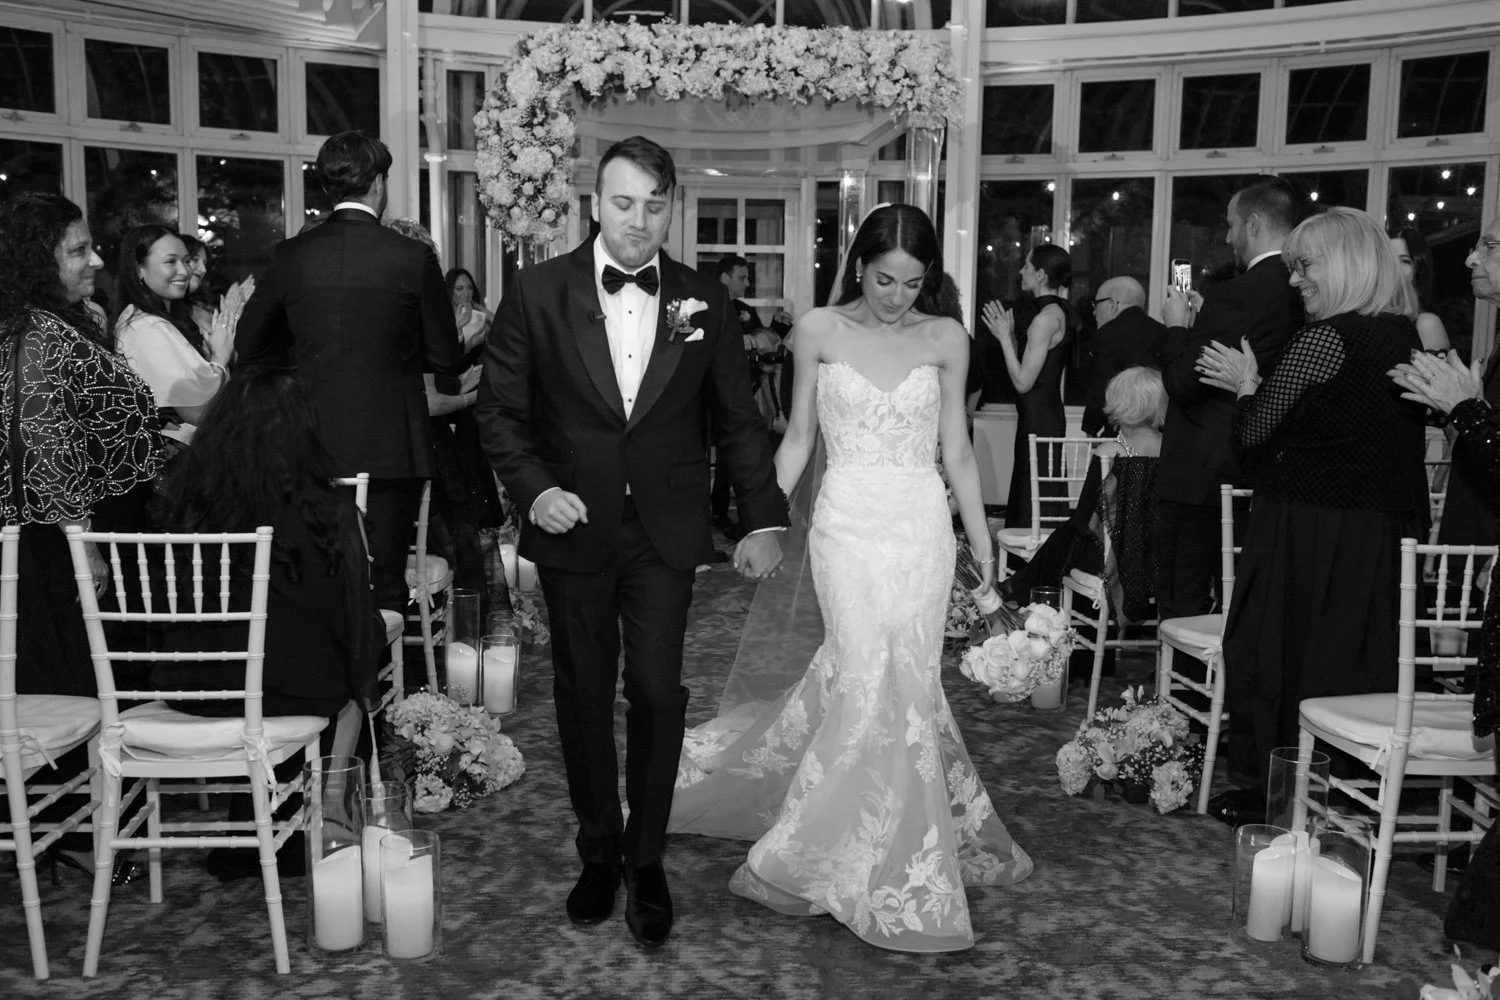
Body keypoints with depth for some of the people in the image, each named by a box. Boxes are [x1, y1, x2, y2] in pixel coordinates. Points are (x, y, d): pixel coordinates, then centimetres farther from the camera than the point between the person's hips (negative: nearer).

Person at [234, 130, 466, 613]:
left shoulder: (289, 255, 0)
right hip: (391, 448, -2)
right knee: (384, 585, 5)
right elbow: (446, 360, -1)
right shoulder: (413, 257, -8)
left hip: (313, 448, 3)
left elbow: (249, 346, 8)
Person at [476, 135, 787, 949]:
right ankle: (598, 853, 29)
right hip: (573, 530, 0)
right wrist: (532, 488, -13)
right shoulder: (538, 293, -3)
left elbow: (737, 419, 6)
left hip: (665, 536, 0)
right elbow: (499, 407, 1)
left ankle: (646, 861, 18)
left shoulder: (704, 302, 2)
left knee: (657, 693, -2)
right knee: (583, 695, 11)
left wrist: (763, 518, 1)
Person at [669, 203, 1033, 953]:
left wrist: (982, 539, 6)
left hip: (923, 526, 2)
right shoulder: (818, 331, 2)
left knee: (892, 680, -1)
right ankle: (899, 880, 8)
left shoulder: (947, 339, 5)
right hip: (847, 523, -2)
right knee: (876, 681, -9)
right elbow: (798, 438, 7)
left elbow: (956, 450, 8)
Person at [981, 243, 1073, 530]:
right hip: (1049, 413, 10)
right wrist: (1009, 334, 8)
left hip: (1038, 419, -10)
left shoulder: (1046, 318, -18)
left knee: (1031, 510, -3)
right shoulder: (1060, 311, 11)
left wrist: (1005, 337, -13)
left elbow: (1023, 381, -19)